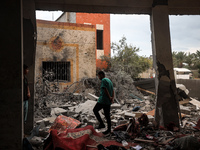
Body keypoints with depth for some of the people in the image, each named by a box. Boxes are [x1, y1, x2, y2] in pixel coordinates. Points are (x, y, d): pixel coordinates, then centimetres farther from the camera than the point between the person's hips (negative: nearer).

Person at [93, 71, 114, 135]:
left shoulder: (103, 80, -10)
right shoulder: (109, 80, 18)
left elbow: (105, 90, -20)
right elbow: (112, 91, 13)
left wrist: (109, 97, -13)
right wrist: (112, 98, 0)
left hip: (103, 100, -8)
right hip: (108, 102, 8)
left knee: (95, 110, 8)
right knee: (107, 115, 12)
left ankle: (101, 124, 4)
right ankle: (109, 129, 16)